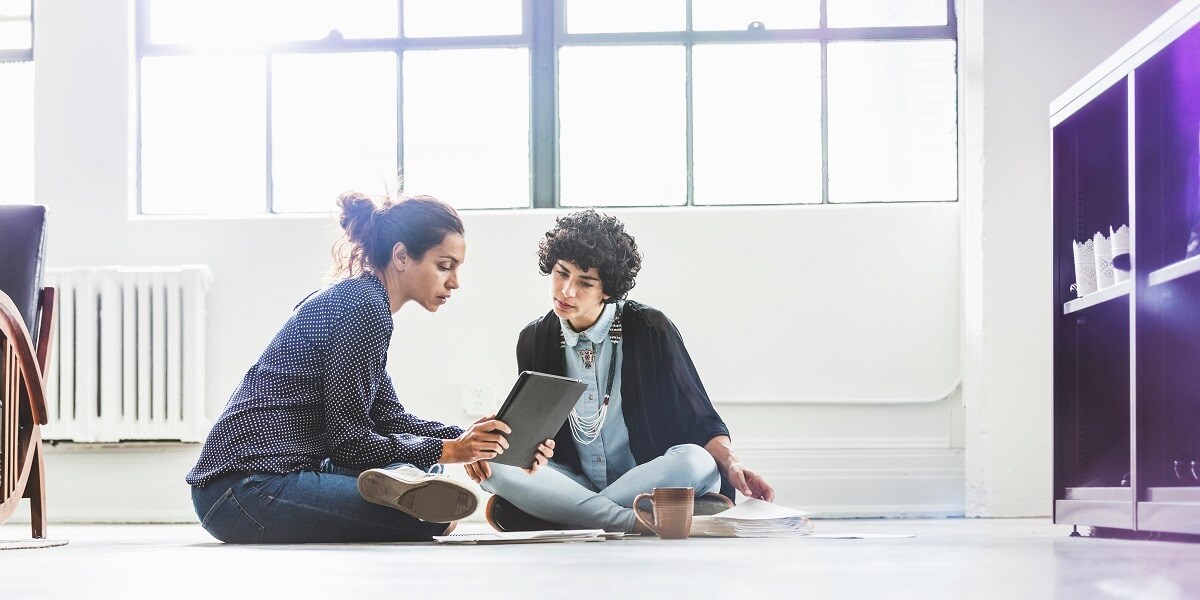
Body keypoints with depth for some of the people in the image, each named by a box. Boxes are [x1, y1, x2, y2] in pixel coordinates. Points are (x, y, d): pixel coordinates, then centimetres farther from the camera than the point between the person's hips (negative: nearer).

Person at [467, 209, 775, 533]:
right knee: (490, 463, -24)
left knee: (695, 462, -35)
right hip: (575, 480, 3)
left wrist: (731, 464, -21)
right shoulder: (535, 340, 7)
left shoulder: (650, 330, -3)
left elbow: (700, 421, -1)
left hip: (647, 479, -2)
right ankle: (634, 521, -33)